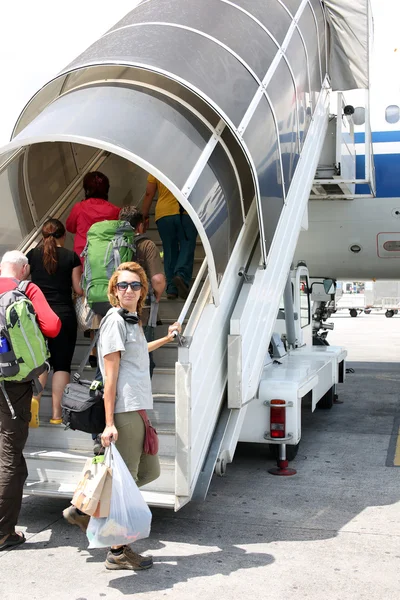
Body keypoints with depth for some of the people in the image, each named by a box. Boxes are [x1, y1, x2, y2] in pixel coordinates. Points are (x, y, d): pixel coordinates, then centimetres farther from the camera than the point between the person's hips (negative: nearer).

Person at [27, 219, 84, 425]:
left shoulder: (32, 254, 2)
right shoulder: (71, 257, -2)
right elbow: (79, 289, -1)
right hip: (64, 314, -2)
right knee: (62, 364, 5)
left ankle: (33, 397, -15)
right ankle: (57, 414, 2)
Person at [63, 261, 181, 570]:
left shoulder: (133, 321, 17)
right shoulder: (115, 320, -10)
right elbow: (111, 375, -15)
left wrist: (166, 339, 49)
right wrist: (109, 423, -18)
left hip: (139, 409, 10)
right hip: (124, 410, -10)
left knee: (149, 471, 17)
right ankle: (119, 552, 13)